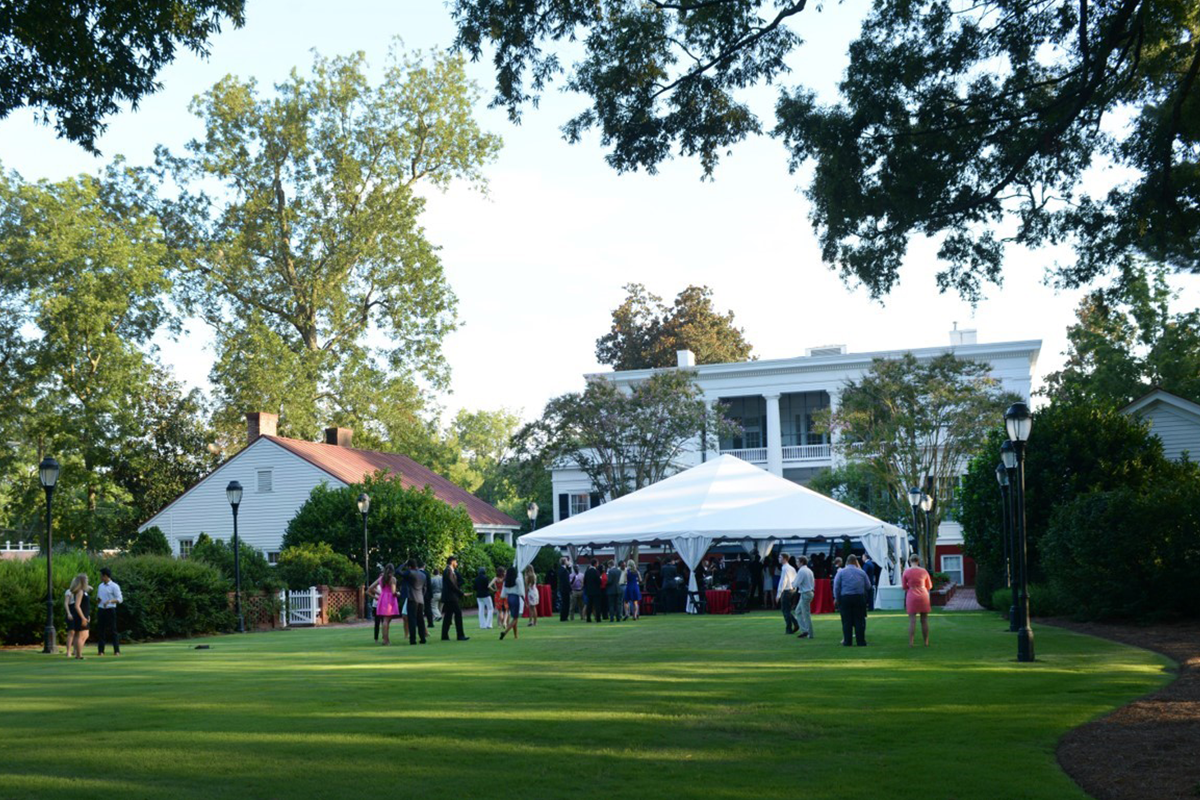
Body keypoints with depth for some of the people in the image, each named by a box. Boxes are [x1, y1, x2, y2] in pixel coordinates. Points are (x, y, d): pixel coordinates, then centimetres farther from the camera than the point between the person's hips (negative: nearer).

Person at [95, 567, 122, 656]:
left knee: (113, 630, -4)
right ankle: (101, 651, 5)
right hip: (102, 610, 6)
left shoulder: (114, 586, -6)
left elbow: (120, 599, -10)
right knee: (102, 630, 3)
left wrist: (110, 601, -25)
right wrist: (98, 598, 0)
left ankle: (117, 651, -2)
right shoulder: (101, 586, 15)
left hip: (110, 610, -6)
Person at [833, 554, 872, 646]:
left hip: (845, 598, 0)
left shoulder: (841, 572, 0)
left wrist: (836, 598, 6)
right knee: (859, 620, 4)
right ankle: (861, 641, 3)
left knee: (846, 621, 4)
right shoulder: (861, 572, 2)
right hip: (859, 598, 0)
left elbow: (836, 586, -2)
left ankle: (847, 641, 5)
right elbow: (868, 586, 7)